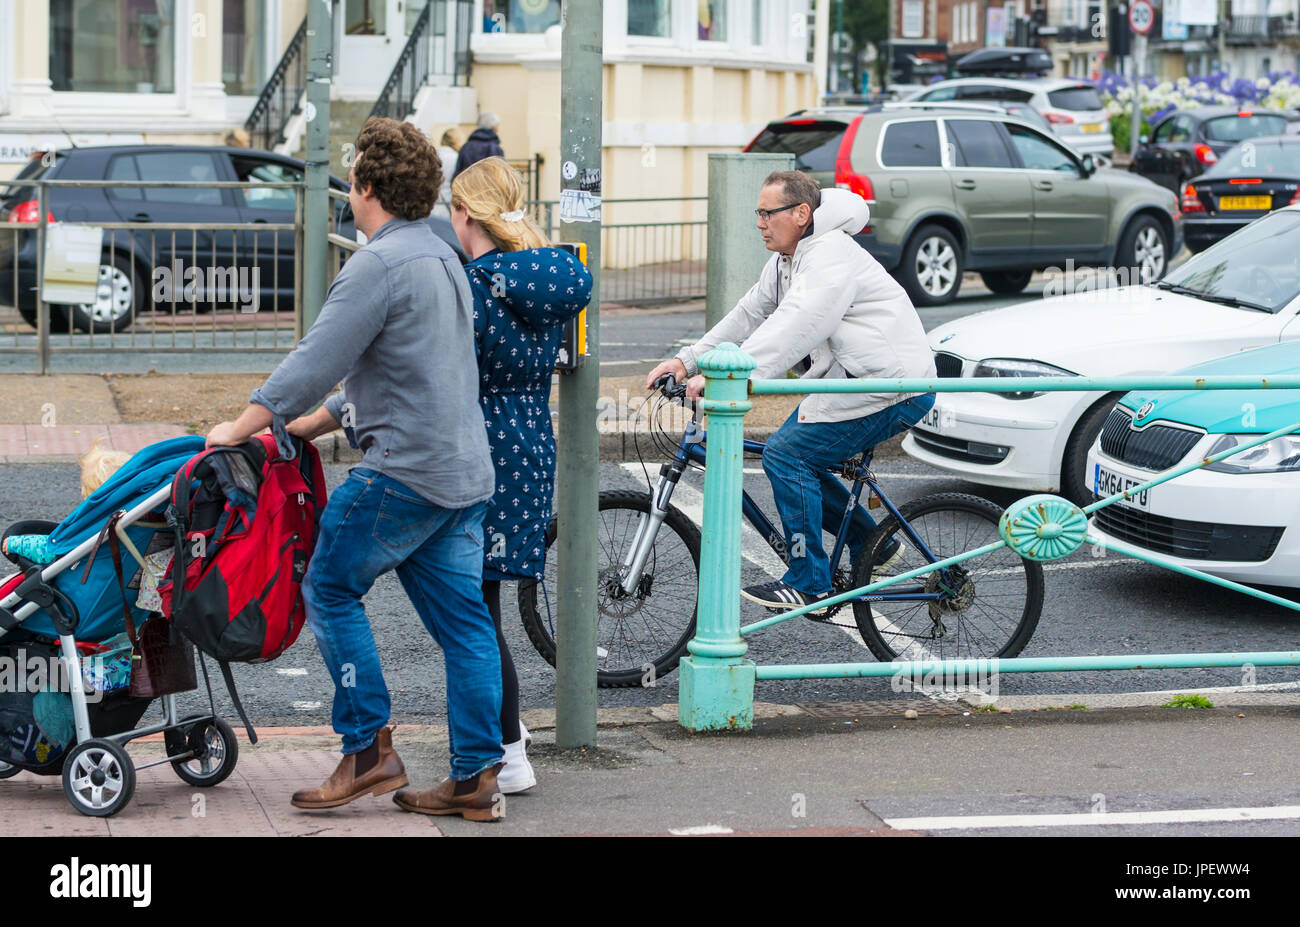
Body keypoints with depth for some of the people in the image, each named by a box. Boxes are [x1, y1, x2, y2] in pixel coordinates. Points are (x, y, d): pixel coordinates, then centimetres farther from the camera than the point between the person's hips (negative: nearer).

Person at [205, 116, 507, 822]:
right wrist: (299, 429, 23)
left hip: (407, 467, -9)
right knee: (462, 620, 7)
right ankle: (475, 779, 7)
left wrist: (241, 429, -4)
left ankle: (369, 752, 1)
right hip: (464, 468, 9)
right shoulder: (441, 258, 19)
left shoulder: (380, 264, -13)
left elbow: (314, 363, -15)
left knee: (330, 589, 3)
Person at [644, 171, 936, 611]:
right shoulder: (787, 259, 13)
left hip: (891, 387, -11)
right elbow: (749, 316, 15)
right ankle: (867, 542, 22)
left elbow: (793, 328, -32)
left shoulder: (831, 257, -20)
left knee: (786, 455, -14)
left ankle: (807, 582, -8)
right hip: (850, 382, 11)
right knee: (794, 458, 10)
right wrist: (688, 360, 6)